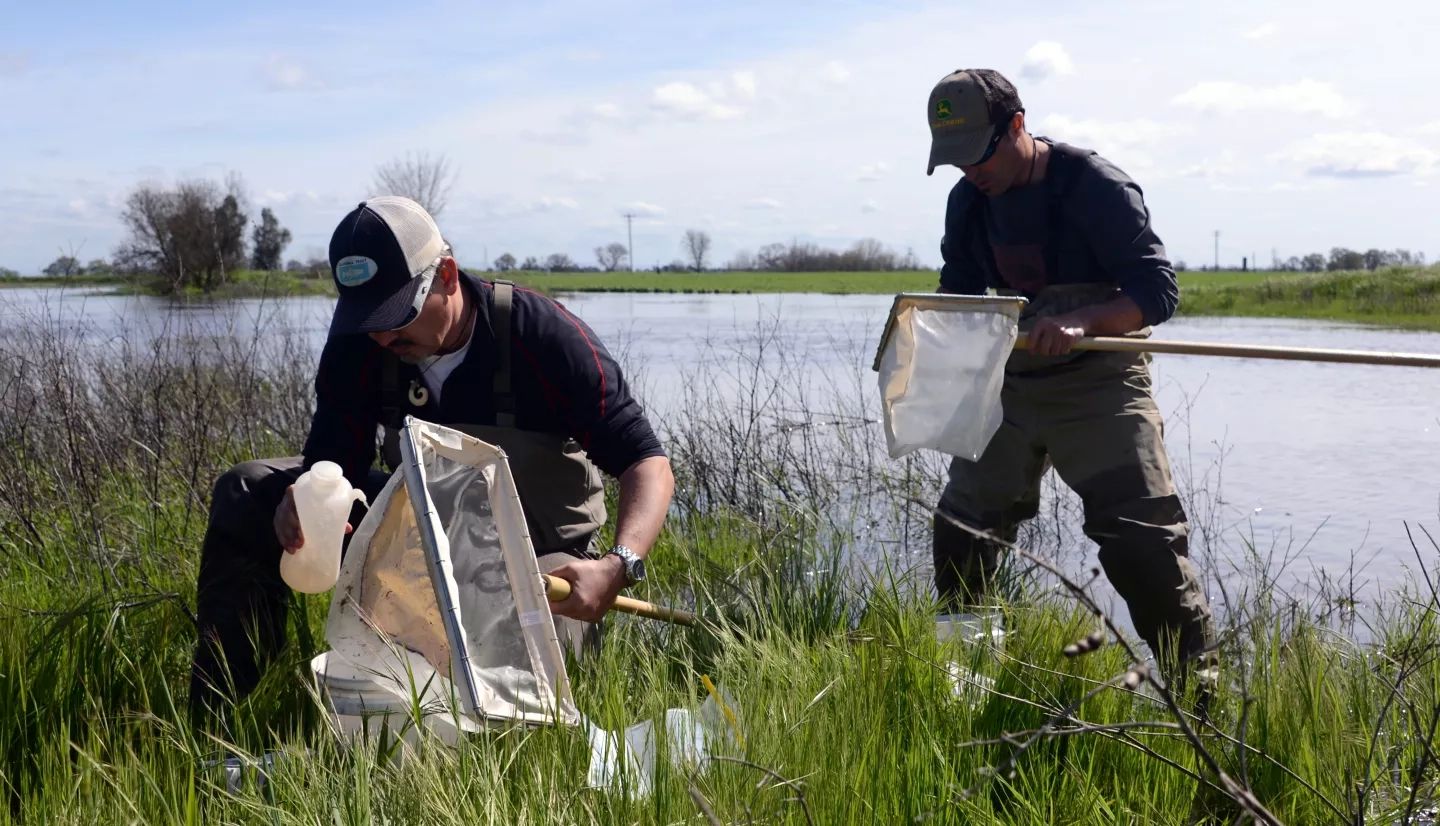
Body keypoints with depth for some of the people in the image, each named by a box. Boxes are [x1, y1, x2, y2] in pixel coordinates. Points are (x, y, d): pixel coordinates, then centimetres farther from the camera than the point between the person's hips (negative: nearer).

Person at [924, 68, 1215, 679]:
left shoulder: (1096, 186, -17)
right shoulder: (968, 201, 3)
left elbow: (1157, 290, -19)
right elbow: (958, 290, 16)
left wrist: (1082, 321, -36)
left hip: (1100, 383, -6)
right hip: (1011, 382, 6)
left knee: (1142, 537, -13)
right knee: (960, 527, 11)